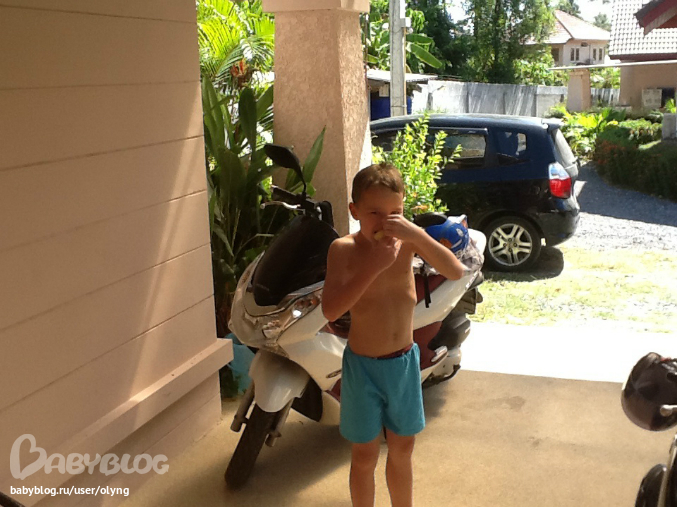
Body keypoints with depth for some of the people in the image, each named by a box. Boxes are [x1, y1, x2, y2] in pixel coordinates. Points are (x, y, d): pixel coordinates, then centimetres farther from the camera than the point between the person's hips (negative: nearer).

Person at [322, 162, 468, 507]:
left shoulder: (408, 240, -8)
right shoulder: (344, 248, -17)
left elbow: (455, 272, -20)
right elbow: (330, 310, -29)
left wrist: (416, 235, -32)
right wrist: (373, 266, -35)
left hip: (404, 362, 3)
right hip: (363, 365, -3)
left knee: (402, 449, 21)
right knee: (365, 455, 13)